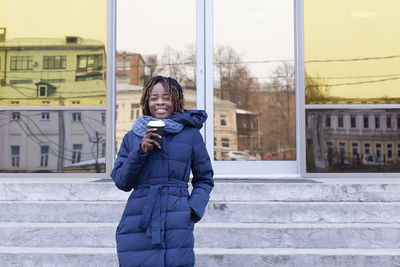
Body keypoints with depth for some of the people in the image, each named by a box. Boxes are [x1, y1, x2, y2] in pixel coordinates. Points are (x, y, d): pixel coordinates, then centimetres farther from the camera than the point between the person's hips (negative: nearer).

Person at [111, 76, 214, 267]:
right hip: (137, 225, 2)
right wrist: (140, 151, -6)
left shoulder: (191, 134, 6)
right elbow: (121, 182, 6)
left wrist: (194, 208, -1)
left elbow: (205, 178, 14)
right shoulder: (132, 137, 11)